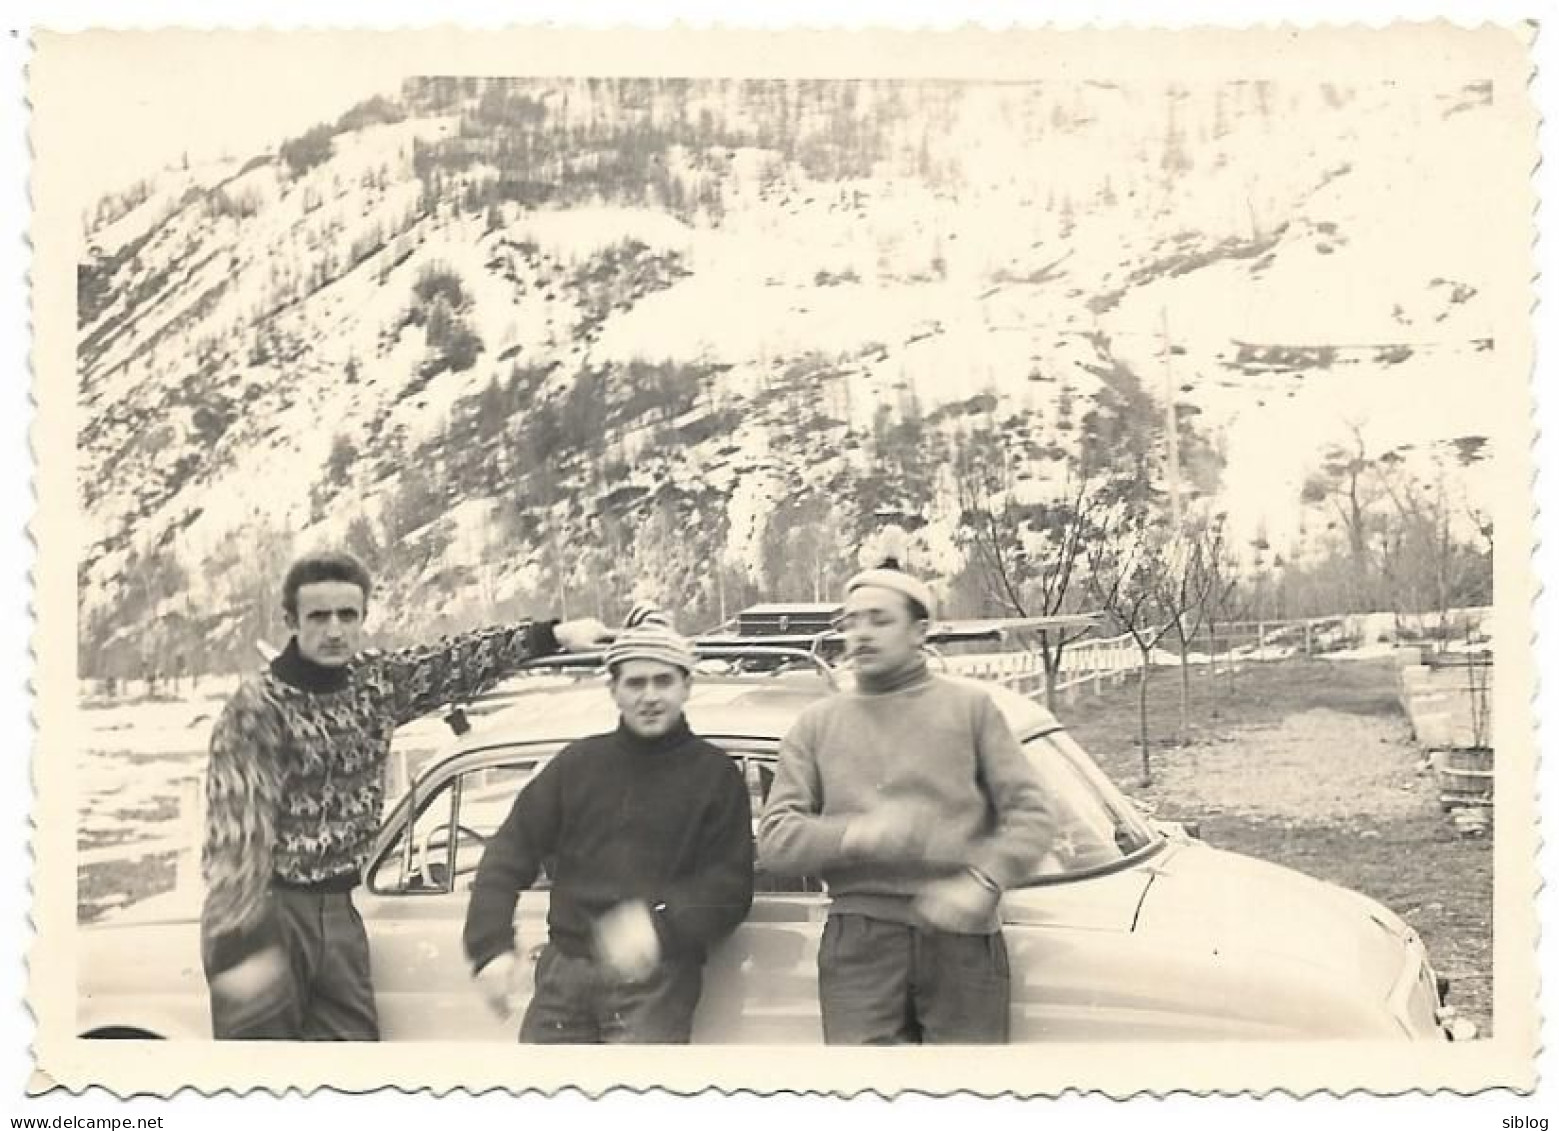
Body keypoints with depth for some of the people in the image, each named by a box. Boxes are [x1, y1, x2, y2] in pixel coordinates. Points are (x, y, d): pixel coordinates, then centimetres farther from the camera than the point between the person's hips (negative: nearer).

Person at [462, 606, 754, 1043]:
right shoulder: (578, 762, 12)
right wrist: (492, 946, -8)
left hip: (655, 980, -3)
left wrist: (659, 925, -20)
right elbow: (510, 852, 7)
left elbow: (732, 886, -3)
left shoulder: (714, 773, 5)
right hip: (563, 973, 4)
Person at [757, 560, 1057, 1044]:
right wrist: (855, 836, -13)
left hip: (963, 937, 0)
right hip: (860, 940, 1)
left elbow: (1032, 814, 3)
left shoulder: (971, 706, 10)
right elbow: (774, 840, 6)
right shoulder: (818, 723, 14)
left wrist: (983, 883, -14)